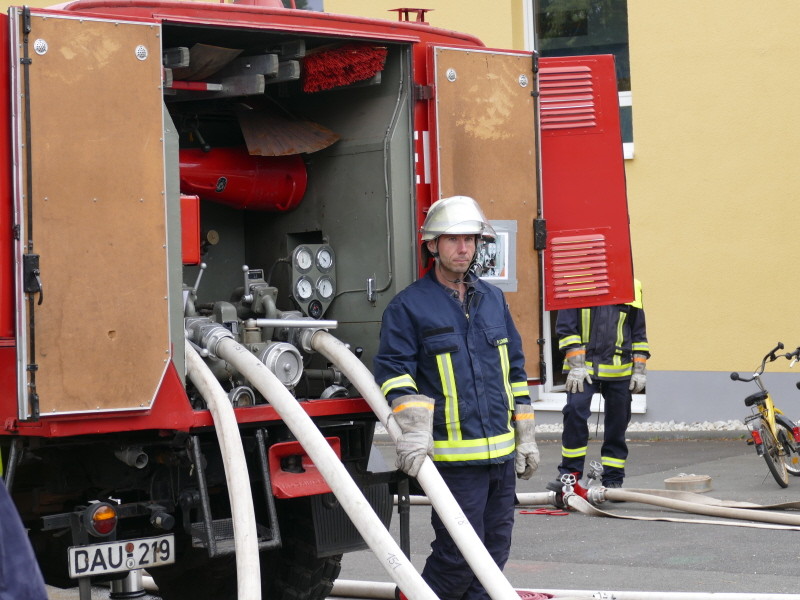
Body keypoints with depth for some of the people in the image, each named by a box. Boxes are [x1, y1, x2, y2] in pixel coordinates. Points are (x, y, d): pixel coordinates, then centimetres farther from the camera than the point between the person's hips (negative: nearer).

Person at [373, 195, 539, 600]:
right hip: (453, 456, -6)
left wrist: (525, 437, 16)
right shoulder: (409, 306, -3)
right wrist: (413, 429, -24)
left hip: (501, 453, 6)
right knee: (458, 554, -8)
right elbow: (393, 370, -10)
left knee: (495, 550, 10)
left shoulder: (493, 299, 14)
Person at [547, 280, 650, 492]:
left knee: (617, 423, 6)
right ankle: (570, 473, -5)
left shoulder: (631, 286, 9)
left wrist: (640, 370, 8)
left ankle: (613, 480, 17)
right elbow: (566, 327, -3)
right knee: (575, 412, -18)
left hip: (619, 370, 3)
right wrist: (576, 365, -10)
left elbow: (638, 333, 14)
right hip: (584, 366, -3)